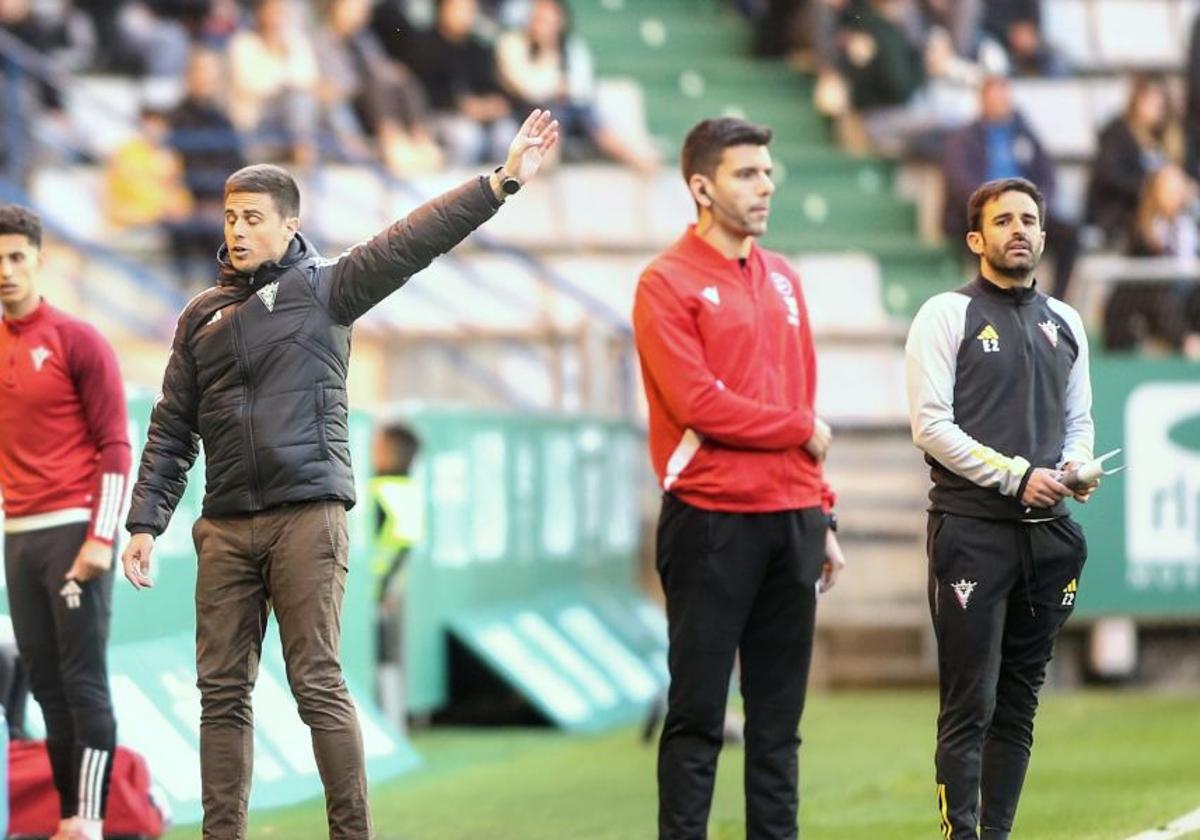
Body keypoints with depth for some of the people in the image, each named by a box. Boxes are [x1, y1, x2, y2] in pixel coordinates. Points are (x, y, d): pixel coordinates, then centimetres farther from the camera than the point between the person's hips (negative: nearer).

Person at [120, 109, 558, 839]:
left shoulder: (324, 288, 3)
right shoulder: (203, 315, 15)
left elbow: (417, 240, -8)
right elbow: (172, 430, 16)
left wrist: (503, 182, -18)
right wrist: (146, 522, 10)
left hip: (308, 517, -5)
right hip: (226, 526, 5)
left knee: (318, 684, -7)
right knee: (222, 689, 4)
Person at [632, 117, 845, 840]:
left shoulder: (783, 279, 17)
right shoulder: (668, 283, -5)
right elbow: (697, 403, -14)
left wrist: (823, 518, 14)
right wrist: (800, 429, -4)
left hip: (792, 520, 6)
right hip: (712, 525, -6)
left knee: (780, 719, 8)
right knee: (698, 717, -4)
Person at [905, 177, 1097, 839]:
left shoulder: (1064, 324, 17)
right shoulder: (947, 316, -1)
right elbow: (931, 425, -8)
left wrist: (1075, 469, -1)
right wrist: (1017, 477, -13)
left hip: (1047, 533, 6)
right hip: (971, 529, -6)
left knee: (1018, 703, 7)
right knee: (970, 704, -9)